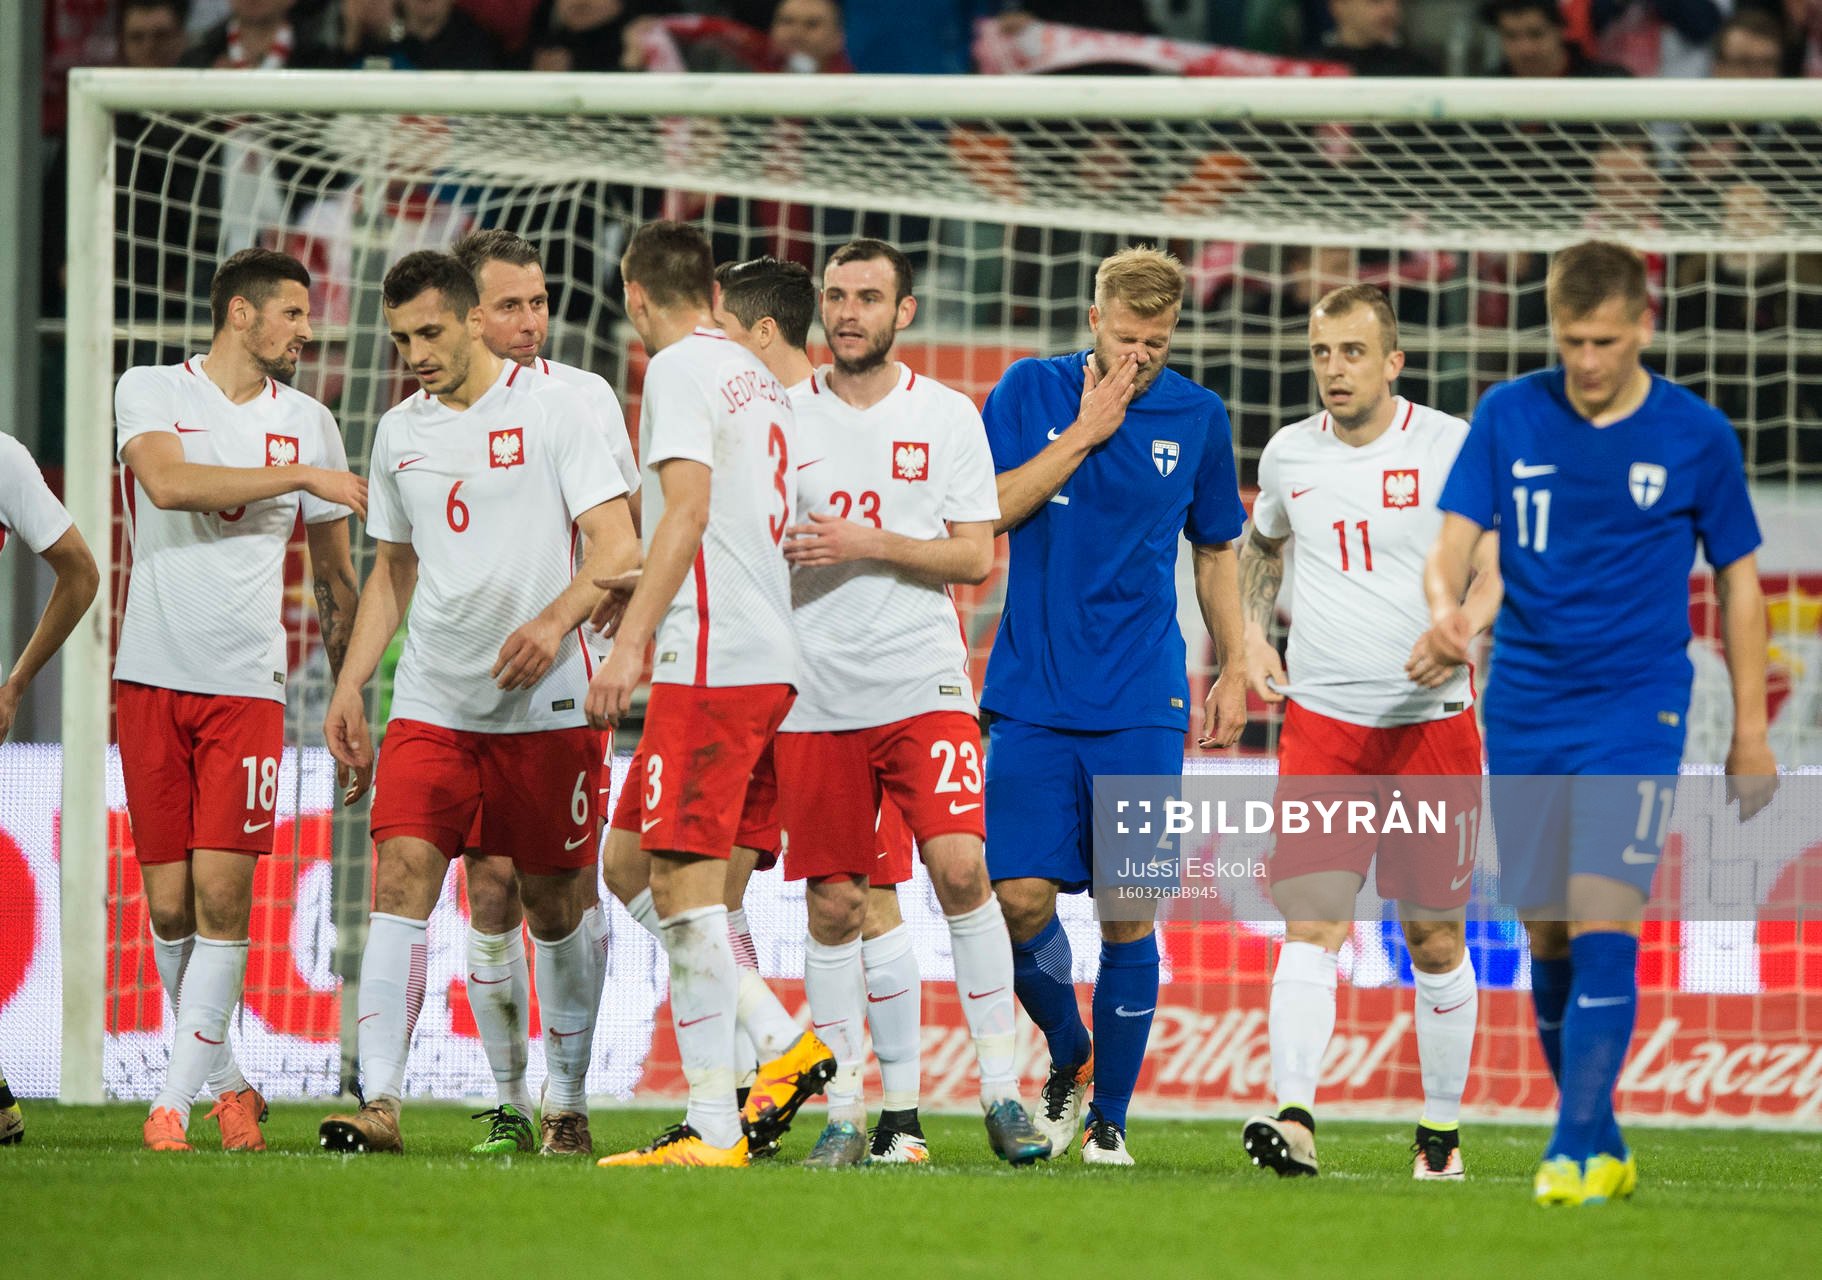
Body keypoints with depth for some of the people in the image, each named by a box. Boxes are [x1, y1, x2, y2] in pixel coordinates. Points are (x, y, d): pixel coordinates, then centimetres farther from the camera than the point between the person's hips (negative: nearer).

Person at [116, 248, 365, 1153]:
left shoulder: (306, 422, 10)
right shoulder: (150, 392, 3)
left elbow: (335, 577, 16)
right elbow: (167, 482, -19)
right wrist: (302, 477, -18)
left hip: (248, 685, 1)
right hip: (152, 674, -1)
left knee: (222, 892, -11)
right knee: (169, 905, 0)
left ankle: (174, 1101, -9)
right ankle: (225, 1082, 17)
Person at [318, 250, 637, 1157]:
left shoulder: (552, 409, -4)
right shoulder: (399, 433, 12)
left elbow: (616, 546, -8)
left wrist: (553, 622, -25)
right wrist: (349, 686, 13)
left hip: (546, 707, -4)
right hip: (430, 704, 4)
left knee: (557, 905, 5)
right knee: (401, 876, -13)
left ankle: (567, 1104, 20)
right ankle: (380, 1101, -18)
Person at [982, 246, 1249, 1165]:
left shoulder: (1197, 418, 6)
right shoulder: (1032, 391, 2)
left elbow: (1216, 551, 17)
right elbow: (985, 512, -8)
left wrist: (1233, 669, 13)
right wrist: (1083, 433, -12)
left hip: (1141, 708, 0)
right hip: (1032, 699, 0)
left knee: (1128, 913, -4)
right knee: (1020, 897, -7)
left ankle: (1110, 1117, 8)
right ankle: (1068, 1056, 20)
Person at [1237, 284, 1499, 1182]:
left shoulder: (1453, 447, -3)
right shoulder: (1289, 453, 7)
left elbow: (1499, 568, -5)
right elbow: (1261, 545, 27)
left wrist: (1464, 628, -26)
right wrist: (1250, 632, 11)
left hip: (1432, 718, -2)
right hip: (1320, 715, 2)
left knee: (1434, 938, 5)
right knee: (1311, 925, -13)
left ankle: (1442, 1130, 18)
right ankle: (1295, 1119, -23)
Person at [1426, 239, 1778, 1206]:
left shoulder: (1696, 436, -3)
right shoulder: (1509, 417, 1)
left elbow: (1738, 580, 6)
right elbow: (1453, 539, -5)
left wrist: (1750, 733, 5)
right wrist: (1445, 606, -29)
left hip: (1634, 713, -3)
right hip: (1523, 712, 3)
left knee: (1602, 926, -16)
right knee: (1547, 939, 8)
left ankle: (1575, 1149, -17)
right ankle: (1604, 1144, 21)